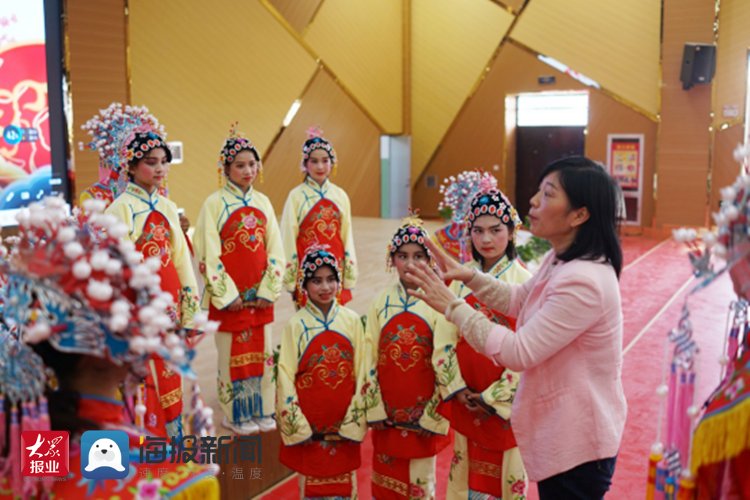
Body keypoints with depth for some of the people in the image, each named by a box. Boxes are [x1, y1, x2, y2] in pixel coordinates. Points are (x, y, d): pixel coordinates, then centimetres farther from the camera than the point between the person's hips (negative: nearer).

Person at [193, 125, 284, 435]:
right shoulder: (214, 204, -6)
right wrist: (228, 295, -13)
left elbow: (275, 250, 4)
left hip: (260, 294, 4)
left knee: (262, 350, 11)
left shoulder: (262, 202, 7)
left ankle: (262, 410, 25)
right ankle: (237, 415, 20)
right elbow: (208, 255, -10)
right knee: (232, 353, 5)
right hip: (229, 295, -4)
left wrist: (269, 290, -5)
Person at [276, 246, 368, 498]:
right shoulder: (296, 324, -7)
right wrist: (297, 424, -10)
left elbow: (361, 372, -1)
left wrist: (354, 420, -4)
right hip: (308, 424, -1)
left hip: (345, 424, 2)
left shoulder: (351, 320, -2)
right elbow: (285, 376, -7)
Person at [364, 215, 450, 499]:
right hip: (387, 414, 3)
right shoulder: (382, 302, 1)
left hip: (423, 414, -3)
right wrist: (375, 409, -4)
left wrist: (433, 414, -10)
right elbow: (370, 356, 0)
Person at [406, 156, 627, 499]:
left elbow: (518, 353, -27)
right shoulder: (561, 260, 3)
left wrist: (452, 306, -21)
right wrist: (469, 276, 6)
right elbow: (521, 301, 19)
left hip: (577, 442, -10)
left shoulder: (582, 281, -30)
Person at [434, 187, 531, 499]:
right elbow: (445, 337, 0)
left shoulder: (525, 281, -11)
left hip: (505, 399, -3)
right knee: (465, 473, 16)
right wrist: (457, 388, -9)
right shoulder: (461, 277, 0)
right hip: (466, 397, 3)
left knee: (504, 475, 9)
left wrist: (494, 398, -14)